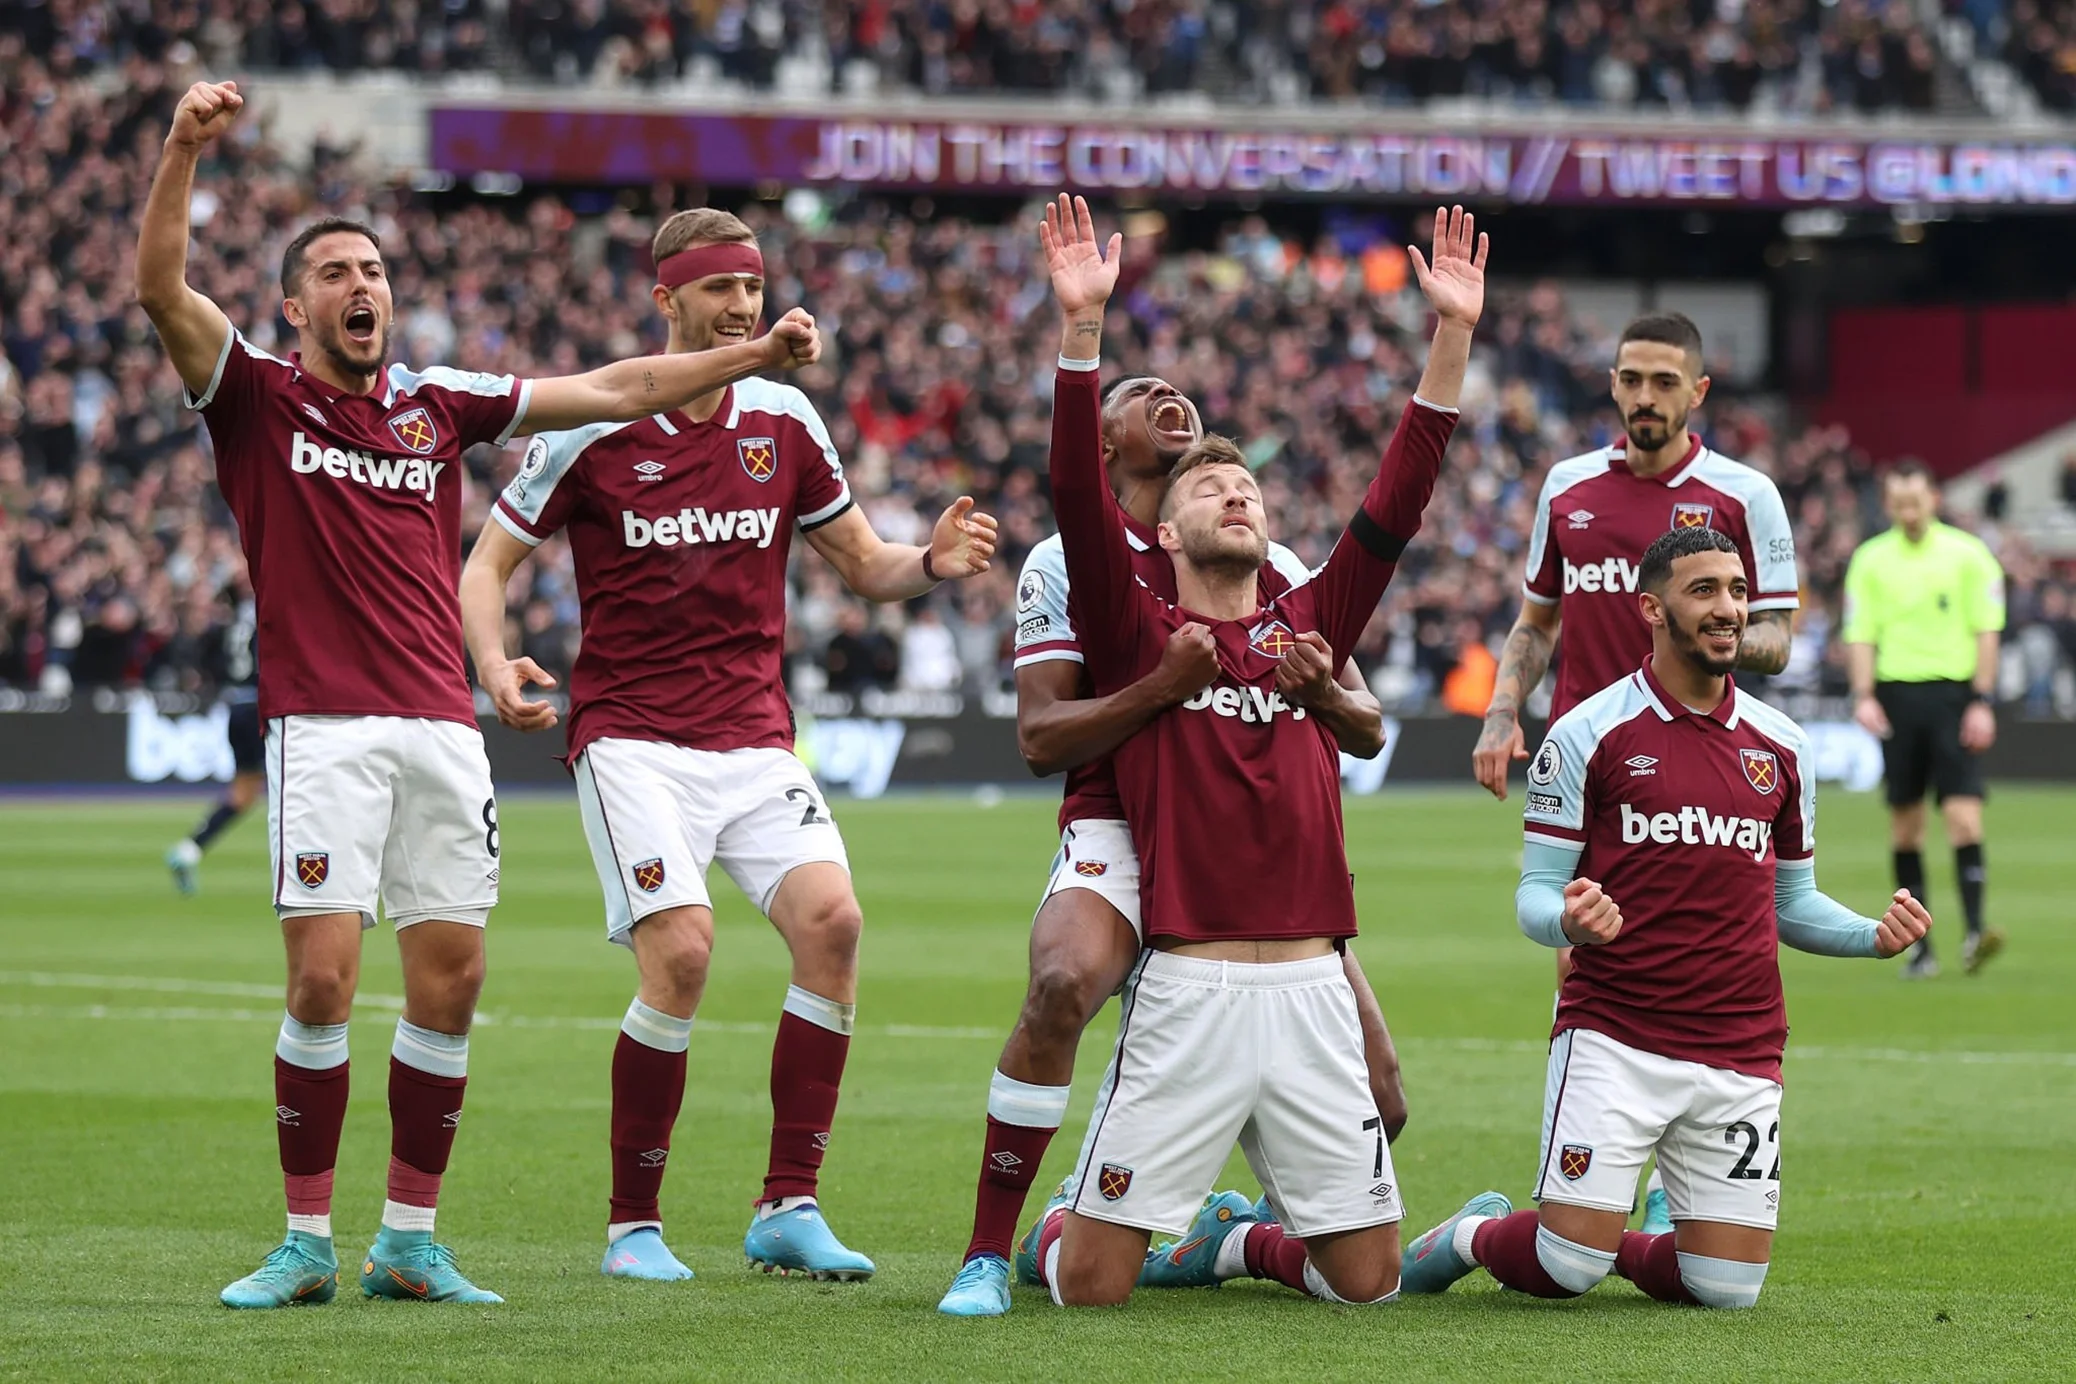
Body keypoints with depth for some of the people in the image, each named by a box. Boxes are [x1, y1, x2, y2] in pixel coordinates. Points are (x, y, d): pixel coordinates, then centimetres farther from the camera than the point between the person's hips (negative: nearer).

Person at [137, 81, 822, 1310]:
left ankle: (410, 1242, 11)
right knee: (324, 979, -11)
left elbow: (611, 392, 18)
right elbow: (163, 289, -10)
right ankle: (307, 1244, -1)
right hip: (323, 726, -4)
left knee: (451, 979, 2)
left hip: (443, 725, 4)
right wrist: (186, 151, -22)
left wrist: (757, 354, 13)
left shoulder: (440, 405, 16)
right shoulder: (257, 398, 5)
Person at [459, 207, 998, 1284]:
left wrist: (932, 562, -7)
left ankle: (787, 1209, -9)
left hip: (754, 738, 4)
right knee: (681, 951, -22)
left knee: (831, 916, -19)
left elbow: (864, 564, 16)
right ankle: (633, 1226, -5)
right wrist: (494, 666, -17)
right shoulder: (590, 428, -3)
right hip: (630, 737, -4)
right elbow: (488, 561, 3)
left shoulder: (784, 422, 8)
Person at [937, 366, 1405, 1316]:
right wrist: (1163, 686, -22)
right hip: (1121, 835, -4)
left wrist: (1324, 694, -10)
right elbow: (1039, 738, -7)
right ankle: (988, 1255, -23)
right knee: (1063, 986, -37)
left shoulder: (1278, 568, 15)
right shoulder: (1066, 565, 4)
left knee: (1377, 1105, -6)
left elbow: (1368, 732, 14)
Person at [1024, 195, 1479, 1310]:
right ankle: (1048, 1225, 31)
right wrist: (1082, 328, -18)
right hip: (1185, 994, -3)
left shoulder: (1308, 622, 15)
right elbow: (1079, 498, -9)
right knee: (1089, 1282, -5)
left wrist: (1453, 337, 0)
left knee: (1367, 1277, 4)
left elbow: (1397, 503, 8)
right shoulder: (1138, 633, 5)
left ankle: (1234, 1240, 35)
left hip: (1310, 989, 4)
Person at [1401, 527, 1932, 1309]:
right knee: (1566, 1269, -12)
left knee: (1726, 1287, -3)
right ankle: (1471, 1236, 21)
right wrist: (1568, 921, -25)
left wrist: (1874, 934, -1)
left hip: (1739, 1056, 4)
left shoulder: (1779, 746, 11)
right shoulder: (1588, 735, -2)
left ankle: (1614, 1247, 28)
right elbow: (1535, 891, -1)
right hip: (1612, 1040, -4)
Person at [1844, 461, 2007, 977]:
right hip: (1895, 693, 2)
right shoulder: (1870, 559, 6)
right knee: (1905, 824, 4)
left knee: (1963, 815, -14)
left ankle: (1973, 932, -19)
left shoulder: (1967, 553, 2)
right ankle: (1919, 944, 11)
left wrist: (1982, 701, -5)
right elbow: (1860, 634, 5)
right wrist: (1864, 696, -9)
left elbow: (1986, 630, 2)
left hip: (1953, 691, -2)